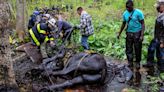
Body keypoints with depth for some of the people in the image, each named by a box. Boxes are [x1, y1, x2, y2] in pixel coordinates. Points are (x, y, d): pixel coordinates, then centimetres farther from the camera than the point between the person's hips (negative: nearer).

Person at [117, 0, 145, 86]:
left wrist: (142, 35, -17)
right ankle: (130, 66, 19)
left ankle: (137, 67, 15)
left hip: (137, 34, -4)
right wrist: (119, 33, 17)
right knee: (128, 51, 6)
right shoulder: (125, 13, 4)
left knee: (137, 51, 2)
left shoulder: (138, 12, -11)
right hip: (129, 34, 5)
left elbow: (143, 24, -10)